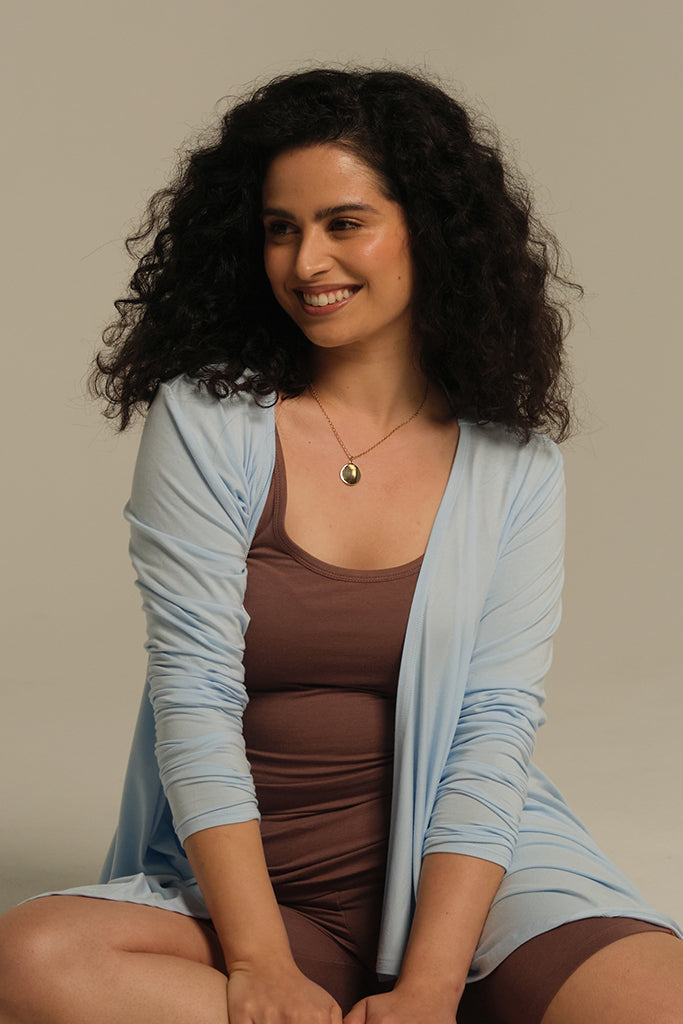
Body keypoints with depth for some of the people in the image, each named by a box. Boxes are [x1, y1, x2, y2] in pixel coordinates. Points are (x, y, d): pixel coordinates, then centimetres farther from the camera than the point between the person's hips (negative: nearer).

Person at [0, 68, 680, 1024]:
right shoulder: (202, 423, 0)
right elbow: (195, 695, -8)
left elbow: (495, 729, -5)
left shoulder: (514, 466, 3)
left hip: (462, 862, -1)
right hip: (241, 877, 1)